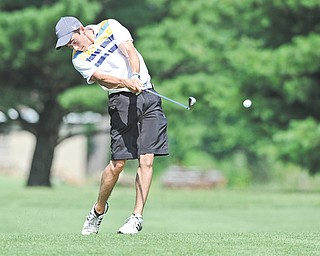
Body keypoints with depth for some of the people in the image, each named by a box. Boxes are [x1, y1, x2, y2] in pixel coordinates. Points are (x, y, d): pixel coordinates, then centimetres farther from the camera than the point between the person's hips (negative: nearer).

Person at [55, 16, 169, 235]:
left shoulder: (110, 27, 5)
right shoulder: (79, 60, 0)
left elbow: (130, 51, -8)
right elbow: (101, 78, -17)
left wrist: (136, 76, -27)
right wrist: (126, 82, -35)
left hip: (147, 95, 1)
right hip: (122, 101, -1)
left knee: (146, 160, -7)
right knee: (118, 162, -8)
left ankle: (137, 217, -4)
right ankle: (99, 209, 13)